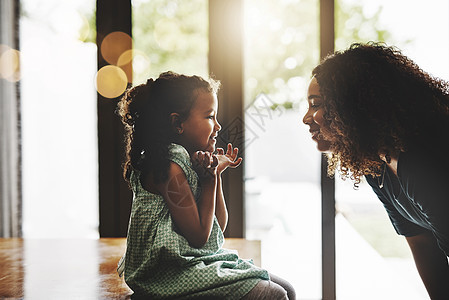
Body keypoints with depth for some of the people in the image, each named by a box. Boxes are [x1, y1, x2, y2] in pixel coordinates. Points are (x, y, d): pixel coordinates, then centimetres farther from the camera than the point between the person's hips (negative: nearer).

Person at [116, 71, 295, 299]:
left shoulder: (191, 160, 9)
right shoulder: (169, 168, -18)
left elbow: (219, 226, 11)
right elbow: (199, 236, -17)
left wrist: (216, 173, 1)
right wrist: (209, 178, -13)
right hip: (175, 276, -9)